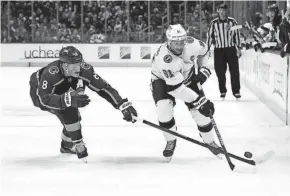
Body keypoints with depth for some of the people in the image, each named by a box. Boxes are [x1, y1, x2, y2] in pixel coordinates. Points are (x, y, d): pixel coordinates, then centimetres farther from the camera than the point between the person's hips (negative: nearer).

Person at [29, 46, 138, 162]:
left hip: (60, 92, 6)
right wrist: (68, 99, -61)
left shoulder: (84, 70, -29)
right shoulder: (51, 73, -43)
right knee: (68, 111, -27)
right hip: (39, 92, -6)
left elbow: (103, 87, -27)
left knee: (74, 116, 1)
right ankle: (78, 146, -16)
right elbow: (43, 100, -48)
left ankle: (66, 145, 29)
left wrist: (124, 105, -36)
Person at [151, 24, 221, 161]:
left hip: (187, 77, 4)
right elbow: (176, 89, -39)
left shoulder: (192, 44, -27)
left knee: (200, 111, -5)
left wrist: (203, 70, -6)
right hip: (162, 80, -4)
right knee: (163, 109, -27)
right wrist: (200, 101, -38)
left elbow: (203, 50, 1)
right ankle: (171, 141, -1)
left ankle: (210, 142, 19)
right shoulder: (164, 58, -41)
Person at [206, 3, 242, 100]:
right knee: (220, 72, 1)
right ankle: (222, 91, 13)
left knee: (234, 71, -3)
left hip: (231, 49, -1)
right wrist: (207, 49, 2)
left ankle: (236, 91, 3)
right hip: (218, 50, 1)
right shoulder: (214, 23, 1)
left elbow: (237, 35, 3)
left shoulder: (232, 21, 0)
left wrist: (239, 48, 1)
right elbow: (210, 36, 5)